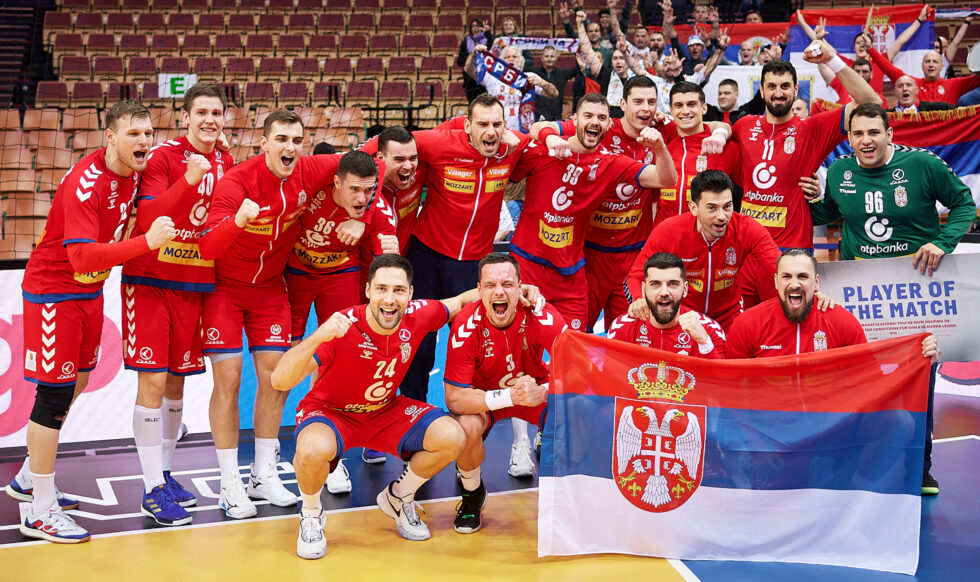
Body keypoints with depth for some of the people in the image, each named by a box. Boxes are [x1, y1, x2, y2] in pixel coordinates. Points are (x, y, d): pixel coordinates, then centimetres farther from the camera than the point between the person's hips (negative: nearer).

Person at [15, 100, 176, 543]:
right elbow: (83, 257, -36)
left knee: (74, 385, 17)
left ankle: (30, 480, 34)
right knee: (54, 394, -6)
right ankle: (41, 511, 4)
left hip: (90, 291, 9)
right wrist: (147, 242, -43)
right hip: (54, 291, -9)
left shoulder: (133, 172, -2)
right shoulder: (85, 183, -27)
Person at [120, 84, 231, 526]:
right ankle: (153, 489, 2)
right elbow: (147, 218, -21)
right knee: (153, 380, -6)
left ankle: (164, 471, 28)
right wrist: (189, 180, -31)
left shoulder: (225, 164, 8)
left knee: (177, 380, 13)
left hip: (195, 283, 5)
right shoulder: (163, 156, -9)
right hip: (150, 280, -5)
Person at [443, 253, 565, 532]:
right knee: (466, 429, -33)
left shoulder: (542, 317, -26)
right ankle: (473, 493, 2)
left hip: (536, 390, 1)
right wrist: (509, 395, -41)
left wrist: (542, 392, -45)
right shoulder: (466, 326, -27)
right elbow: (454, 398, -28)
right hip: (484, 397, -1)